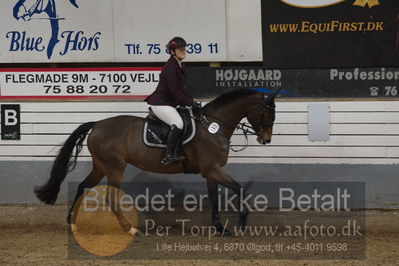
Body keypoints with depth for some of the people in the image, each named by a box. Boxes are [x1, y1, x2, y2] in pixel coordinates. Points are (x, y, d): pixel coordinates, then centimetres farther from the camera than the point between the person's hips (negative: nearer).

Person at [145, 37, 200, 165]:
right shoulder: (170, 67, -18)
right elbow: (174, 90, -22)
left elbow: (181, 88, 17)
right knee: (178, 123, -28)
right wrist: (190, 103, -19)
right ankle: (169, 155, -27)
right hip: (160, 103, -11)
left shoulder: (180, 66, 12)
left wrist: (191, 101, 5)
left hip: (170, 103, 11)